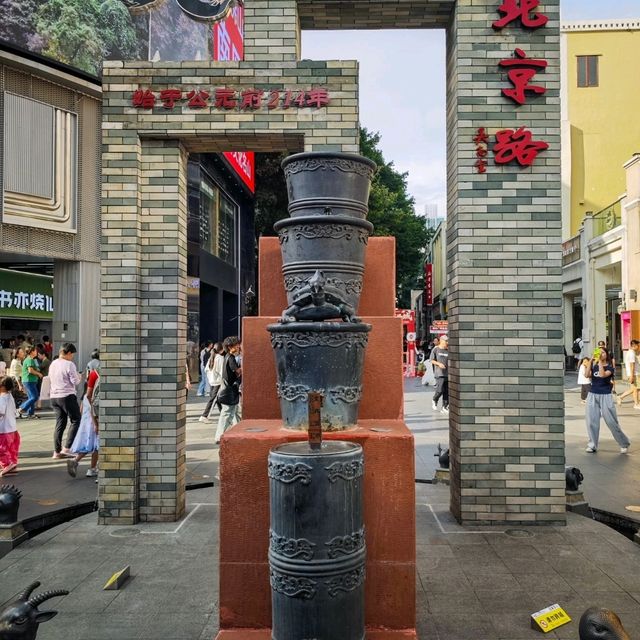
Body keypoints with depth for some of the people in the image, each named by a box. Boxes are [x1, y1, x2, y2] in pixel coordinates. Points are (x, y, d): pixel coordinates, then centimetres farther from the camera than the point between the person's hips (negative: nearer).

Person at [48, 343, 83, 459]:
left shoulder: (53, 364, 11)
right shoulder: (69, 364, -12)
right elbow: (75, 381, -13)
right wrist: (79, 377, 9)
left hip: (54, 397, 8)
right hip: (67, 396, -8)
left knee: (60, 424, 12)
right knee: (76, 421, 2)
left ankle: (57, 451, 12)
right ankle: (67, 448, -5)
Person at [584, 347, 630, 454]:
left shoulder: (610, 367, -1)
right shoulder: (594, 366, 9)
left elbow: (603, 375, -21)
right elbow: (587, 375, -10)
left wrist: (600, 361, -20)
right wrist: (591, 360, -15)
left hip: (605, 396, -3)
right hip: (592, 396, 3)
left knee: (611, 422, 1)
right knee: (592, 422, 0)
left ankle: (624, 444, 18)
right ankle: (592, 445, 7)